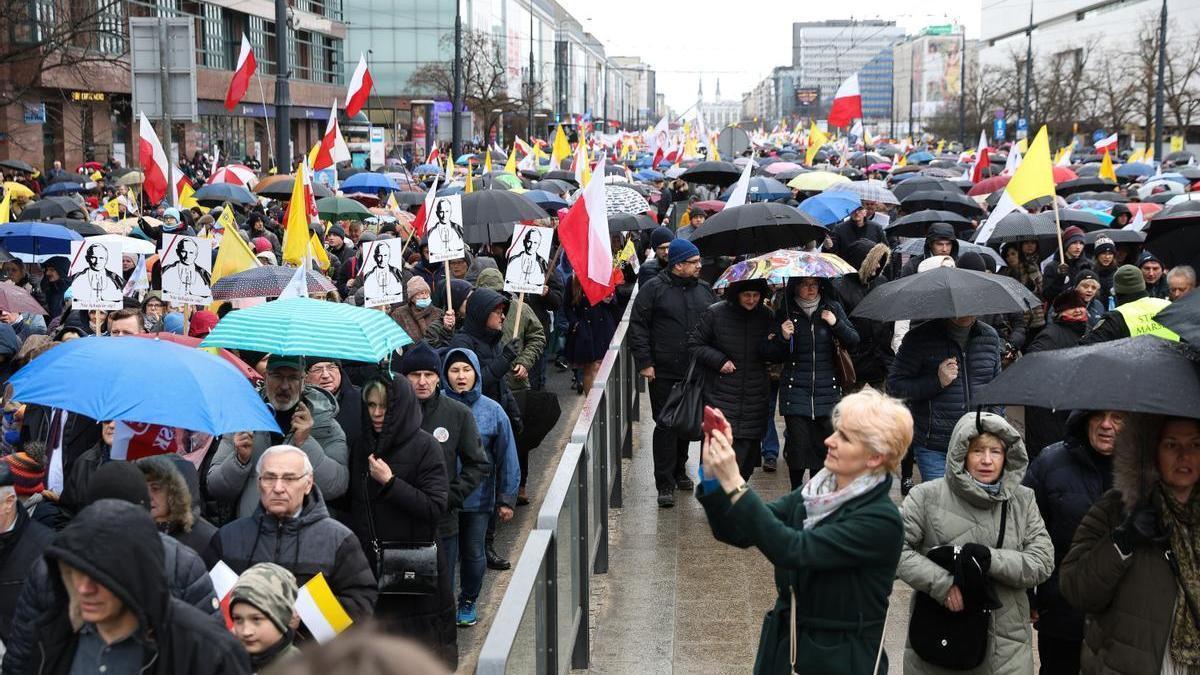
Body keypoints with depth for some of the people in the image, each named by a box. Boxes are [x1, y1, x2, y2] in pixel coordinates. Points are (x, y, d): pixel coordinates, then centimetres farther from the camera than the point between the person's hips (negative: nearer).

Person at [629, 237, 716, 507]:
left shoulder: (704, 290, 9)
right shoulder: (654, 289, -5)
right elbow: (637, 327, -5)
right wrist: (644, 362, -10)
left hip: (695, 373, 5)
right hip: (663, 373, -5)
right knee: (666, 426, -3)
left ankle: (679, 472, 32)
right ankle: (665, 485, 1)